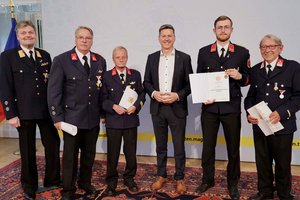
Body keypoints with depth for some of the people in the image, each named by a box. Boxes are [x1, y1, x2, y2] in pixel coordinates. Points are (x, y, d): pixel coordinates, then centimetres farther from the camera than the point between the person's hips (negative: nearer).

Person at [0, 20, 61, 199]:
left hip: (47, 110, 4)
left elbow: (52, 83, 9)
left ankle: (52, 180, 31)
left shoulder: (45, 55, 9)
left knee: (53, 145, 10)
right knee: (28, 151, 9)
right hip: (24, 112, -3)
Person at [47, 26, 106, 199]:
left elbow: (103, 88, 9)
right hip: (72, 117, -3)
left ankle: (85, 182, 35)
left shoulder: (100, 61, 6)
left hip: (93, 118, 4)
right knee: (70, 155, 8)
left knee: (89, 153, 15)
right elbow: (54, 91, -8)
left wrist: (104, 112, 7)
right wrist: (57, 117, -11)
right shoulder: (61, 60, -6)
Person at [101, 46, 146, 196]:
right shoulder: (106, 76, 0)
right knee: (112, 153, 7)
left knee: (131, 151, 11)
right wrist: (114, 107, -18)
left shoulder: (135, 75, 7)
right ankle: (111, 181, 23)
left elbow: (141, 94, 6)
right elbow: (103, 98, -3)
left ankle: (129, 178, 30)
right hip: (113, 120, -2)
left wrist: (135, 106, -11)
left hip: (131, 119, 2)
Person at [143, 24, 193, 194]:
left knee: (179, 147, 7)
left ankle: (180, 178, 23)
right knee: (161, 146, 14)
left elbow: (190, 83, -2)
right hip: (157, 108, 3)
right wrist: (154, 93, -11)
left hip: (177, 108, -2)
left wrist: (177, 95, -17)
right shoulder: (152, 58, 7)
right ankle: (161, 176, 29)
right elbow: (146, 82, 7)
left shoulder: (184, 58, -1)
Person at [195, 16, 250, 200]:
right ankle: (208, 180, 29)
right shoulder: (204, 52, 5)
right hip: (209, 107, 1)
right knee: (208, 146, 10)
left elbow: (248, 80, 5)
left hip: (231, 107, -1)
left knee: (233, 148, 9)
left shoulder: (242, 52, 3)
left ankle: (233, 183, 27)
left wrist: (240, 76, -16)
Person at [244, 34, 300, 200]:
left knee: (282, 163, 11)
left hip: (282, 125, -3)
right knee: (262, 161, 13)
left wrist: (282, 112, -20)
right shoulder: (255, 70, 9)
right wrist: (249, 113, -5)